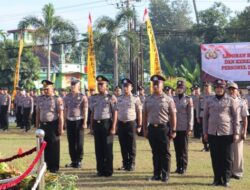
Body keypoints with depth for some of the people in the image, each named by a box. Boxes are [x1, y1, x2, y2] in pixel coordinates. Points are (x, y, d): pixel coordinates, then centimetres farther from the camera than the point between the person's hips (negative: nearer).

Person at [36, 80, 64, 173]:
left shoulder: (57, 99, -7)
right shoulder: (40, 99, 9)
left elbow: (60, 114, -9)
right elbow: (38, 113, 14)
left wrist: (61, 128, -12)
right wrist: (37, 126, 12)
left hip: (53, 125, -5)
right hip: (43, 125, 5)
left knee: (54, 147, 2)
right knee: (44, 147, 11)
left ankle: (54, 167, 10)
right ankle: (46, 165, 22)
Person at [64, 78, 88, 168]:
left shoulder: (83, 97, -4)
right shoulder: (67, 97, 10)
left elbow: (85, 110, -6)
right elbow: (65, 109, 15)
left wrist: (85, 122, -11)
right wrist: (65, 120, 10)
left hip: (79, 121, -4)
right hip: (69, 121, 4)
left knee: (79, 142, 0)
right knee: (71, 142, 7)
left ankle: (79, 161, 8)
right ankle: (73, 161, 15)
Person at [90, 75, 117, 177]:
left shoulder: (111, 98, -5)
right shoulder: (95, 98, 12)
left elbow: (115, 113, -7)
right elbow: (92, 113, 15)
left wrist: (113, 127, -12)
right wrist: (91, 126, 11)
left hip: (106, 123, -5)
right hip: (96, 124, 5)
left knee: (107, 148, 0)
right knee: (98, 148, 8)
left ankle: (108, 170, 9)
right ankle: (100, 169, 17)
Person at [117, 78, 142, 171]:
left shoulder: (135, 98, -2)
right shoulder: (119, 99, 8)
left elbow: (139, 113, -1)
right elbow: (116, 112, 11)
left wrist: (139, 125, -4)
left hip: (131, 123, -3)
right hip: (121, 124, 3)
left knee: (131, 145, 2)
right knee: (123, 145, 8)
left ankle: (132, 164, 10)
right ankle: (125, 163, 18)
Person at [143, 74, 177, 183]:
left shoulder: (168, 99, -2)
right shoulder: (148, 100, 9)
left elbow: (173, 116, -3)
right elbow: (145, 116, 12)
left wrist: (173, 130, -7)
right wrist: (145, 129, 8)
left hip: (164, 128, -3)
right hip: (152, 128, 4)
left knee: (165, 153, 1)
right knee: (155, 152, 10)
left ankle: (165, 175, 7)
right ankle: (157, 174, 18)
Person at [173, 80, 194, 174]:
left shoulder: (188, 99, -1)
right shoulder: (173, 99, 7)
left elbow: (191, 114, -3)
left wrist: (190, 128, -8)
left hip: (184, 128, -3)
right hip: (175, 127, 3)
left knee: (184, 148, 1)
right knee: (177, 148, 7)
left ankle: (183, 167, 8)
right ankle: (178, 166, 16)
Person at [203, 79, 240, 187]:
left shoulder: (231, 101, 2)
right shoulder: (209, 101, 9)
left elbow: (236, 117, 1)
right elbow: (205, 117, 11)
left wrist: (236, 133, -4)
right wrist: (205, 132, 6)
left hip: (227, 134, -2)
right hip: (212, 134, 2)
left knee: (227, 158, 1)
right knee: (215, 158, 6)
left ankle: (226, 180, 10)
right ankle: (217, 179, 15)